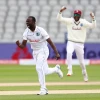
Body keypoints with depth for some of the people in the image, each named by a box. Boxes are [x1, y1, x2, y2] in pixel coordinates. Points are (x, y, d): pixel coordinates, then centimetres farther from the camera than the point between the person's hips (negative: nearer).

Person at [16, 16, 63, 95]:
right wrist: (18, 44, -35)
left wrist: (56, 53, -25)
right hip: (35, 52, 6)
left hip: (43, 51, -6)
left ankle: (43, 89, -13)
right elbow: (23, 45, -11)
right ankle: (56, 69, 47)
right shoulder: (26, 32, -8)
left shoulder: (40, 30, -22)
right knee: (45, 71, 14)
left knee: (39, 68, -22)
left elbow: (50, 42, -20)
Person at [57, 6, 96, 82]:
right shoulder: (69, 21, -2)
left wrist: (93, 18, -29)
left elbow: (93, 26, -12)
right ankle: (70, 70, -25)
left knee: (81, 61, 8)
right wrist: (61, 12, -27)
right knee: (69, 53, -33)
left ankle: (84, 73, 35)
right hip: (71, 42, 0)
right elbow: (59, 19, -10)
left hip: (80, 44, 0)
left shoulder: (83, 22, -3)